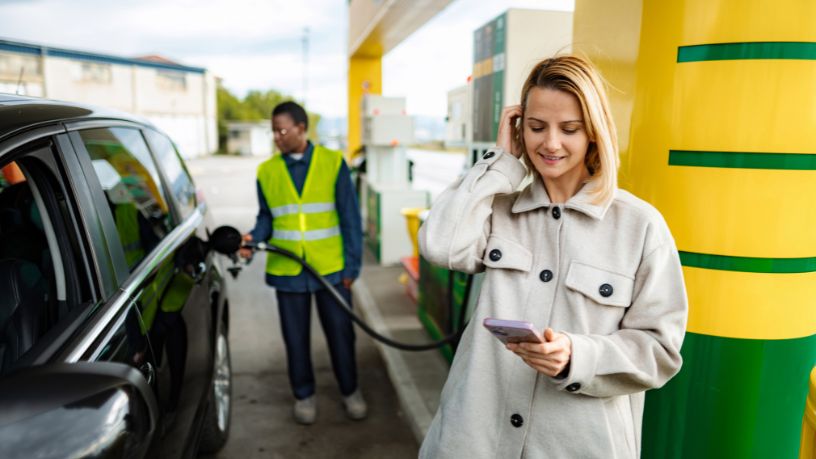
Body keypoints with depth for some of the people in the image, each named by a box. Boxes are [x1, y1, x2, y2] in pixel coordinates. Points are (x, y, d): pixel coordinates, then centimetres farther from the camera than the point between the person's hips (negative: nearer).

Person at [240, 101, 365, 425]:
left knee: (340, 333, 10)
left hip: (331, 268, -1)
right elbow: (267, 217, 10)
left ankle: (350, 391, 32)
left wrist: (352, 265, -5)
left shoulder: (333, 162, -4)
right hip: (287, 270, 2)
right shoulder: (266, 171, 1)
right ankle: (304, 395, 34)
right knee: (296, 337, 13)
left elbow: (350, 217, -3)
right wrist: (254, 238, -11)